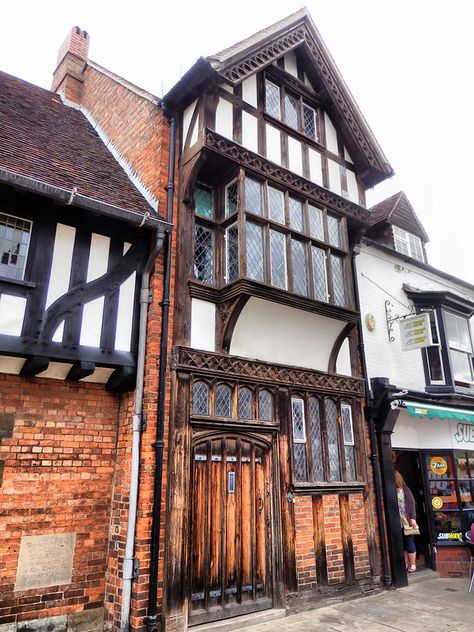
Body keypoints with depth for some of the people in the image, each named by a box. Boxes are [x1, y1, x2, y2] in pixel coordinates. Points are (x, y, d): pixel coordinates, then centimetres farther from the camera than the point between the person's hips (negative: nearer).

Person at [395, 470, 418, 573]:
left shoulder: (404, 488, -2)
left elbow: (411, 502, -4)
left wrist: (413, 518, -10)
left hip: (407, 521, -2)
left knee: (409, 543, 5)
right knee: (401, 544, 9)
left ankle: (412, 564, 17)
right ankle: (406, 564, 21)